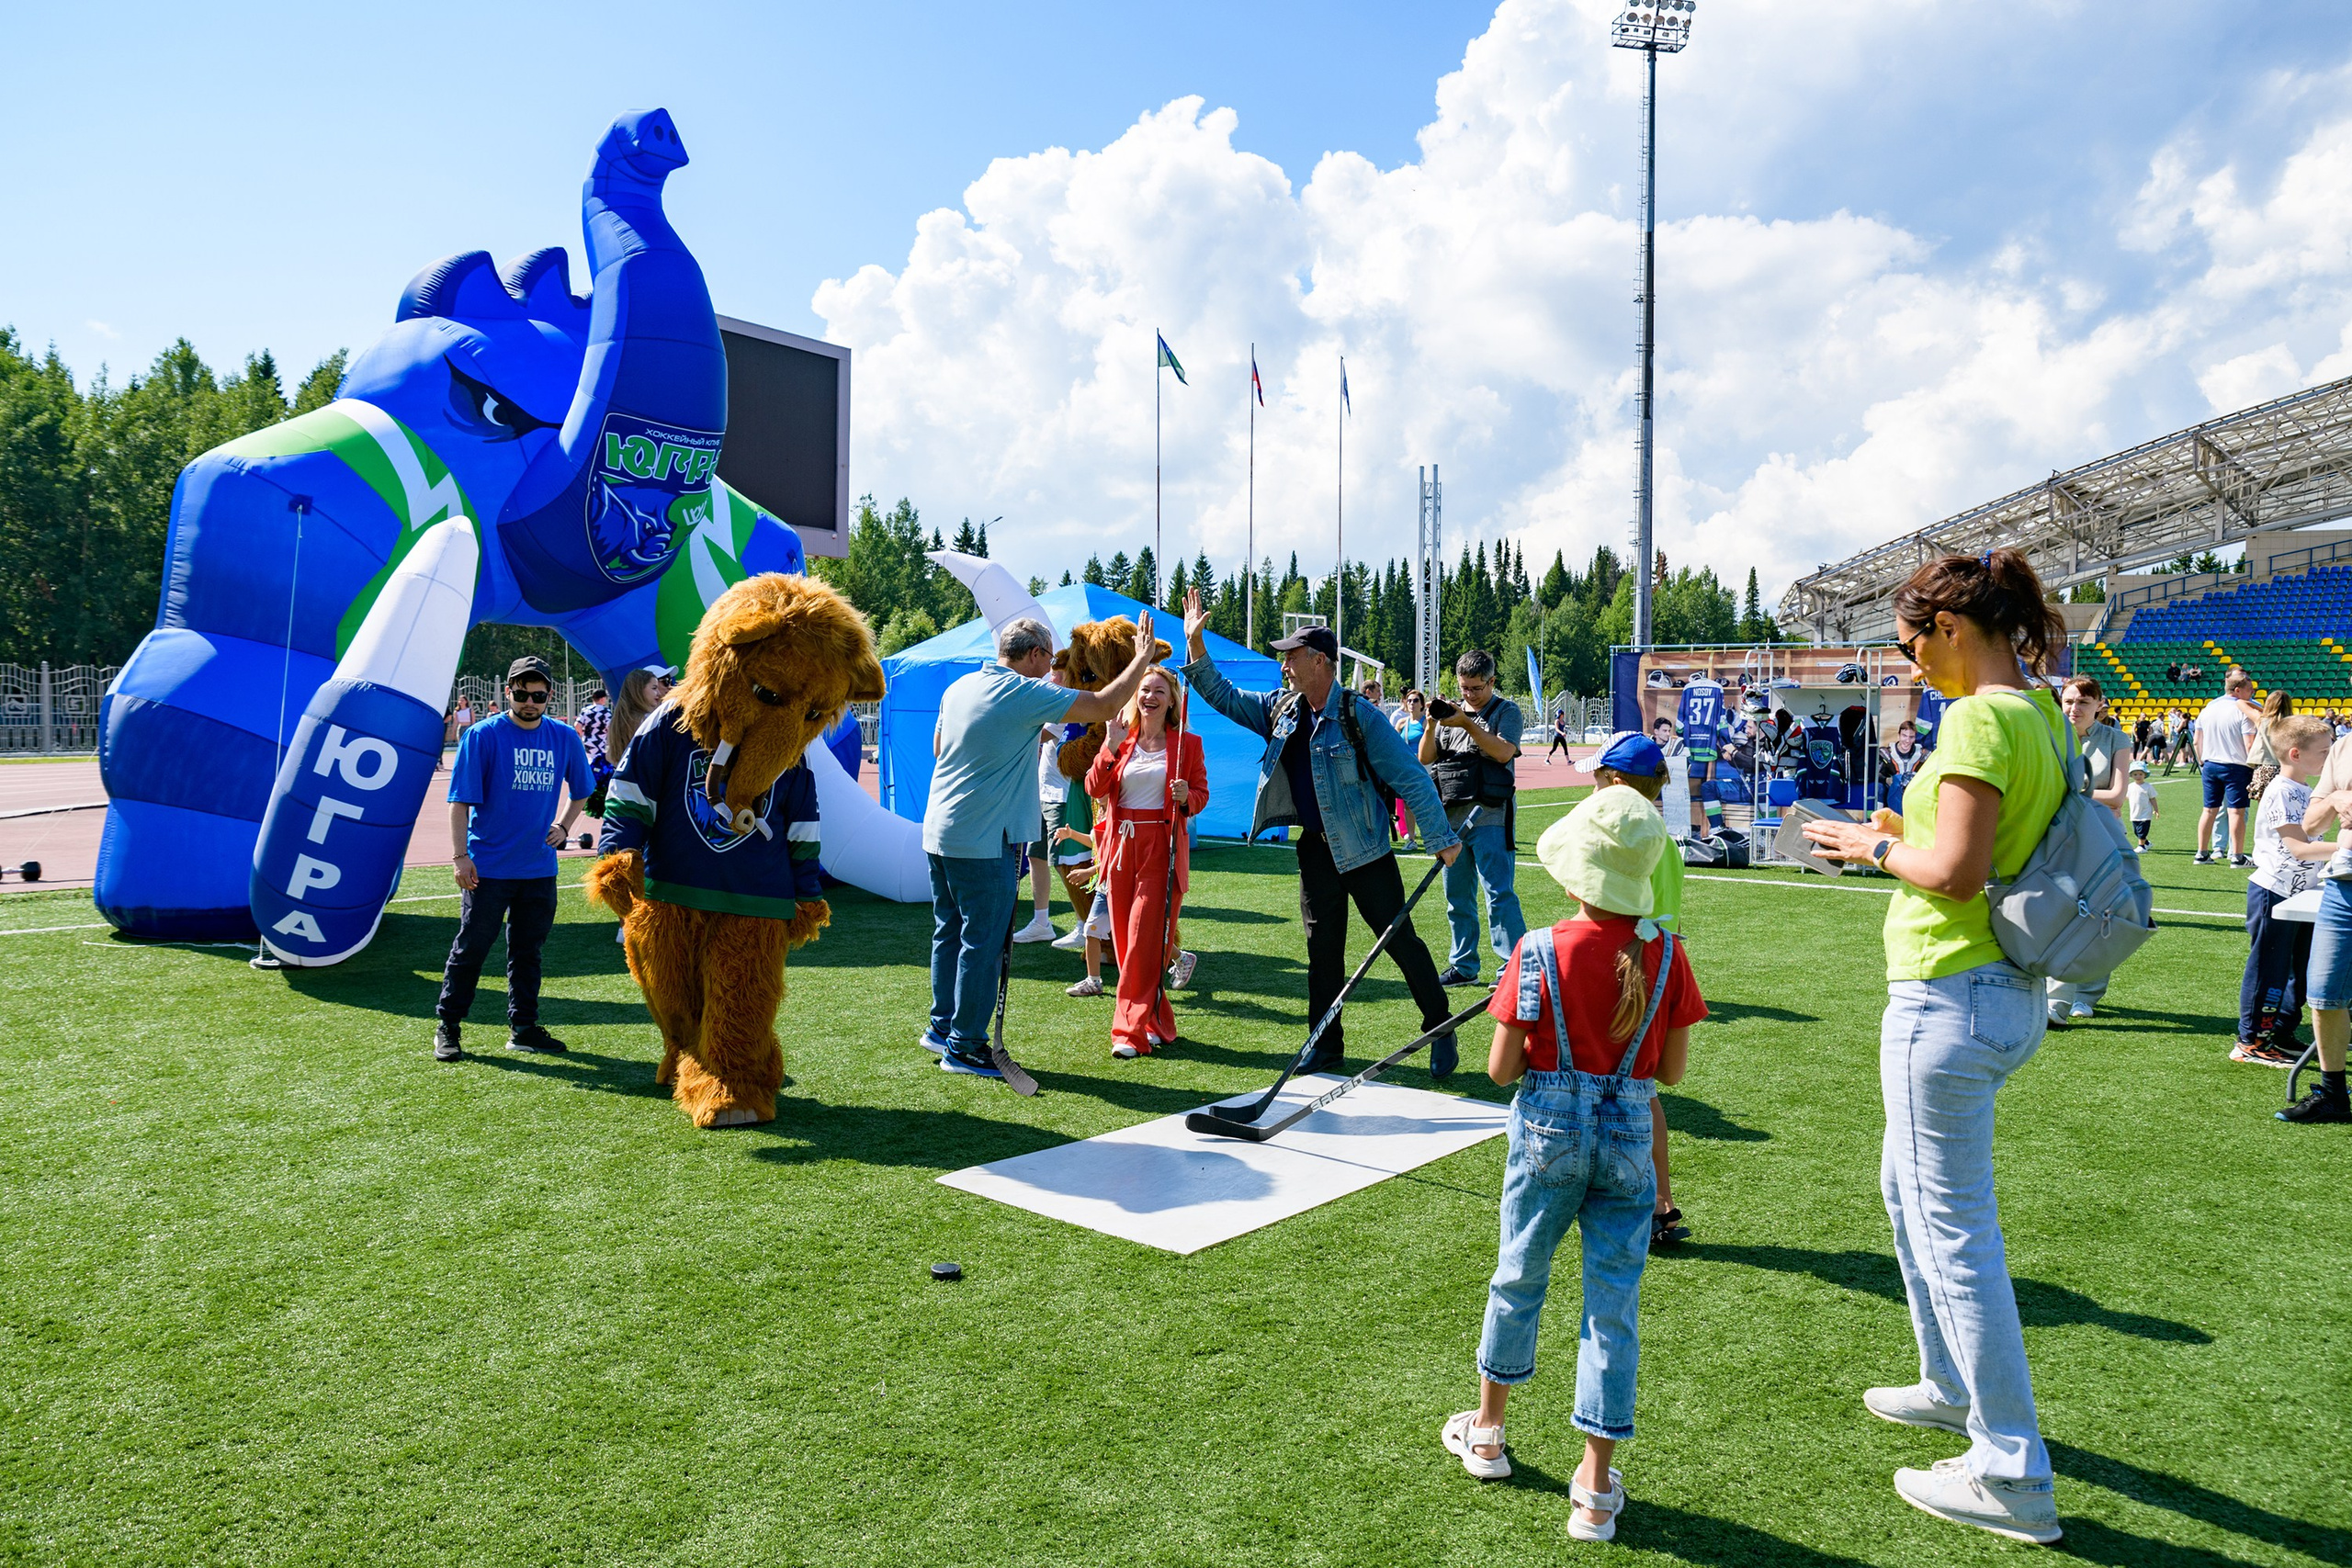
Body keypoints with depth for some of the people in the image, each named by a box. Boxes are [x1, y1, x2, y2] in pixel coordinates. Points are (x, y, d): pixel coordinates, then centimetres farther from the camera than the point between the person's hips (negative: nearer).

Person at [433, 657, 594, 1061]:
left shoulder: (565, 738, 5)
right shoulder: (483, 736, -7)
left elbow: (580, 792, 21)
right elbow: (461, 801, -7)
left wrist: (563, 826, 6)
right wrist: (460, 855, -12)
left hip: (539, 867, 4)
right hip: (488, 866, -4)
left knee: (528, 949, 12)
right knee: (471, 947, 3)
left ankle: (523, 1027, 22)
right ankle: (447, 1028, 16)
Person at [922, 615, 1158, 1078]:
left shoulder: (959, 688, 10)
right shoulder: (1025, 694, -14)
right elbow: (1104, 706, -15)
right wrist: (1142, 658, -1)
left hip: (940, 832, 9)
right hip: (983, 843, -9)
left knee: (950, 933, 17)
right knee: (982, 943, 0)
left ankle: (942, 1026, 27)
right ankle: (964, 1046, 6)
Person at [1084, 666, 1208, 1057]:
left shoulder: (1187, 743, 3)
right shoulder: (1121, 739, 10)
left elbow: (1201, 795, 7)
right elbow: (1095, 788, 0)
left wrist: (1186, 797, -14)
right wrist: (1111, 747, -11)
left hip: (1162, 849, -4)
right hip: (1122, 845, 4)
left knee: (1144, 940, -9)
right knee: (1125, 939, 6)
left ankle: (1133, 1031, -4)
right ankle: (1157, 1023, 20)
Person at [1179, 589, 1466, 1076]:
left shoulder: (1357, 715, -15)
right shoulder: (1281, 708, 4)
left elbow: (1409, 777, -15)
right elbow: (1225, 698, 14)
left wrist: (1441, 838, -17)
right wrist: (1195, 646, 1)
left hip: (1365, 852, -6)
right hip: (1315, 850, 6)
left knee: (1401, 941, 0)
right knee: (1322, 949, 11)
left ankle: (1441, 1033, 15)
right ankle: (1327, 1046, 21)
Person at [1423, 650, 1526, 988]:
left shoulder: (1506, 711, 3)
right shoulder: (1452, 712, 16)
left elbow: (1504, 752, -14)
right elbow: (1425, 758, 10)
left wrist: (1467, 724, -19)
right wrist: (1431, 725, -7)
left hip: (1489, 817, -6)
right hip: (1451, 817, 6)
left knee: (1499, 894, -11)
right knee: (1457, 897, 10)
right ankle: (1464, 966, 19)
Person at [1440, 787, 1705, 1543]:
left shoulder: (1538, 954, -14)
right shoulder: (1667, 956, -7)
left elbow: (1501, 1068, -11)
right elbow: (1673, 1071, -1)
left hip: (1548, 1135, -1)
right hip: (1627, 1141, 1)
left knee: (1518, 1280, 18)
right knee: (1614, 1303, 8)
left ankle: (1487, 1431, 37)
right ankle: (1596, 1488, 14)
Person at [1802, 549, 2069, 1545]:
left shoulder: (1979, 717, -19)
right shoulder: (2042, 713, 10)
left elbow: (1957, 872, -24)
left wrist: (1878, 847, -7)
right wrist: (1903, 838, 12)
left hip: (1952, 999, -10)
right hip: (2011, 992, 11)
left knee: (1955, 1233, 0)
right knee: (1910, 1187, 26)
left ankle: (2012, 1481, 12)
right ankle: (1955, 1388, 42)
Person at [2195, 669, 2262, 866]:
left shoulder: (2208, 707, 7)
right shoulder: (2243, 710, -12)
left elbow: (2197, 741, 12)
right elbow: (2249, 745, -16)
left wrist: (2202, 763, 21)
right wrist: (2254, 768, -6)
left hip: (2210, 765, 6)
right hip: (2235, 767, -6)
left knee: (2210, 810, 11)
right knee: (2237, 811, -2)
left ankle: (2202, 854, 15)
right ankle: (2237, 856, 0)